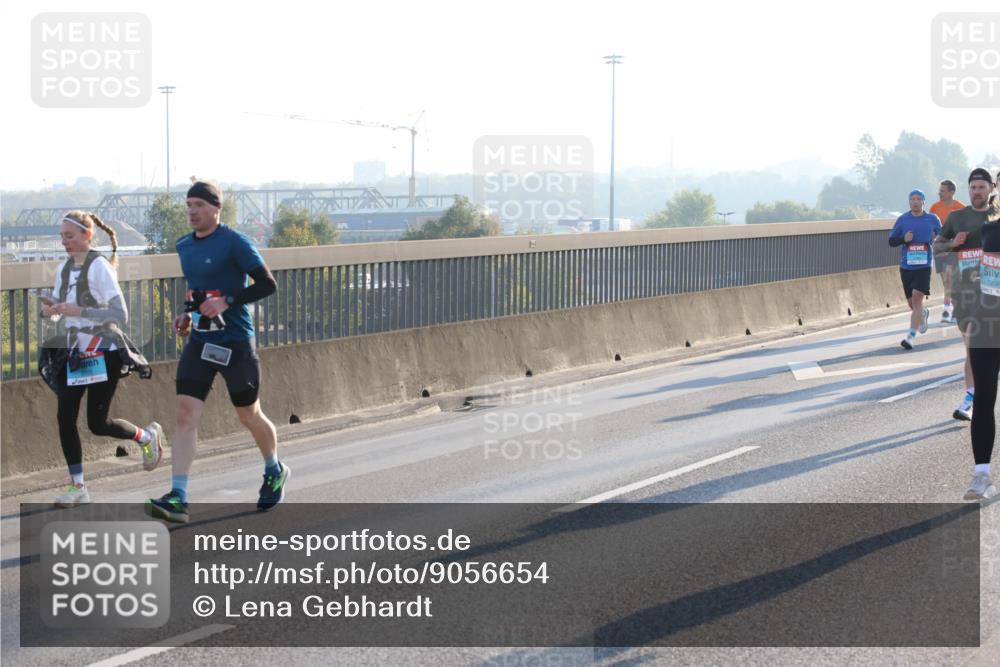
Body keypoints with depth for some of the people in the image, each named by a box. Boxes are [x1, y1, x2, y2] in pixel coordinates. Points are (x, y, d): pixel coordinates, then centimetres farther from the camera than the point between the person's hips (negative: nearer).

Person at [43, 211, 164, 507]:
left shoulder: (99, 267, -15)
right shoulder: (64, 269, 6)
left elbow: (120, 315, -21)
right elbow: (57, 305, 18)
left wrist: (79, 311, -30)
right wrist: (50, 309, -6)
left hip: (104, 354, -7)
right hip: (75, 352, 7)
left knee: (97, 423, -3)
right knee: (65, 417, -4)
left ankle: (147, 436, 26)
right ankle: (78, 487, 5)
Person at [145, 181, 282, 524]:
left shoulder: (235, 243, -11)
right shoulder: (184, 246, 10)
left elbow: (267, 284, -12)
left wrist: (227, 302, -21)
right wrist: (188, 314, 9)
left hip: (235, 342, -5)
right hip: (199, 341, 5)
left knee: (249, 415, 10)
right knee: (185, 415, -9)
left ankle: (275, 472, 39)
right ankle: (177, 498, -15)